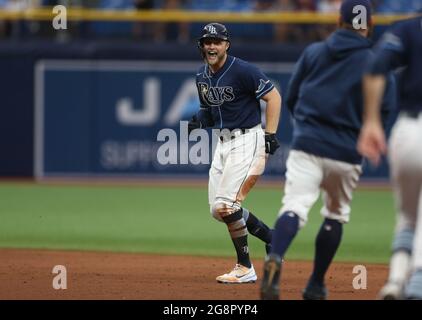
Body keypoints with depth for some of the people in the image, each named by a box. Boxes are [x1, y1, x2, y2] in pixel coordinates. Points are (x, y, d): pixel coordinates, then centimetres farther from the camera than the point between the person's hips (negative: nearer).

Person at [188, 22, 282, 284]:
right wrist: (199, 120, -1)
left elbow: (274, 97, -14)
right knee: (218, 209, 7)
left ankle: (245, 269, -4)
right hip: (223, 142, 9)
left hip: (247, 139, -9)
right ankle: (274, 239, 23)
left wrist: (270, 135, -19)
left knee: (226, 204, -15)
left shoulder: (243, 71, -15)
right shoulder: (202, 77, 9)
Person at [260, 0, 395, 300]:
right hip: (347, 154, 0)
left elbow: (291, 98, 12)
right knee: (336, 215, 20)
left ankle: (275, 259, -40)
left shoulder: (313, 51, 9)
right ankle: (315, 286, 23)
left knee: (295, 207, -10)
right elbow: (384, 109, -7)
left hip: (306, 145, 1)